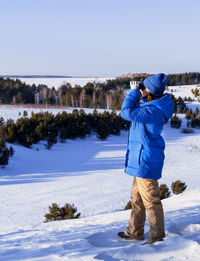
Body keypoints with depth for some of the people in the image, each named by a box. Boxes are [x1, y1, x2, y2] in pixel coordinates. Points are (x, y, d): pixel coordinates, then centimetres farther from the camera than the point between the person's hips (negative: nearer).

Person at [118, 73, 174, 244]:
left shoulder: (154, 111, -23)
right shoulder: (153, 105, 9)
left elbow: (127, 113, -28)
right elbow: (136, 109, 24)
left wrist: (133, 92, -16)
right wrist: (135, 92, 9)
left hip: (146, 160, -11)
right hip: (142, 159, 11)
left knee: (150, 199, 1)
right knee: (137, 196, 19)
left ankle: (157, 235, 14)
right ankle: (135, 232, 31)